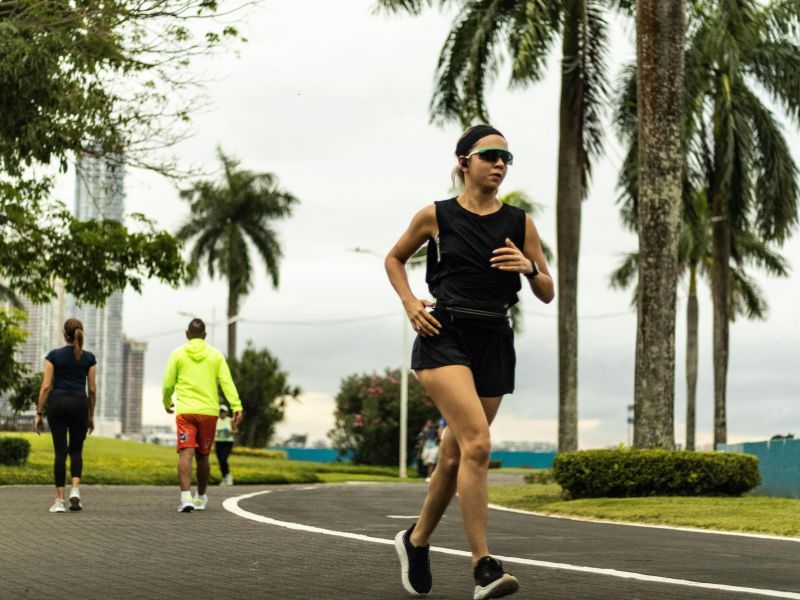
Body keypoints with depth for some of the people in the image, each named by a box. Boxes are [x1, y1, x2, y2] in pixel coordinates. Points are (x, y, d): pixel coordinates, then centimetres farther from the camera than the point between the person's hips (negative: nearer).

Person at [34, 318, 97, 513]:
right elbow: (92, 390, 4)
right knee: (76, 451, 14)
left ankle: (59, 500, 0)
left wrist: (39, 414, 1)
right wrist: (91, 416, 13)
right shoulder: (89, 358, 3)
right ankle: (75, 490, -7)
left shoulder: (54, 356, 0)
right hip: (80, 404, 1)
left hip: (57, 403, -1)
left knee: (60, 452, 2)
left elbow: (46, 386, -4)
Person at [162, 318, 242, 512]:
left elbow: (168, 384, 4)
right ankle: (201, 498, 26)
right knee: (202, 456, 14)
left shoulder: (178, 354, 4)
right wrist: (236, 407, -8)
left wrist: (167, 403, 22)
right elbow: (227, 382, -2)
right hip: (209, 411, 2)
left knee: (186, 454, -9)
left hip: (185, 411, -2)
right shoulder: (215, 355, 8)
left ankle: (186, 497, -25)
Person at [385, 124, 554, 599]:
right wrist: (410, 302, 1)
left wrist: (530, 267, -10)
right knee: (477, 442, -23)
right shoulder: (436, 217, 3)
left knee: (455, 456, 10)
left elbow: (548, 293, 11)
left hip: (494, 344, 4)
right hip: (444, 337, -4)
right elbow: (394, 260, 18)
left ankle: (417, 541, 34)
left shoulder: (520, 223, 8)